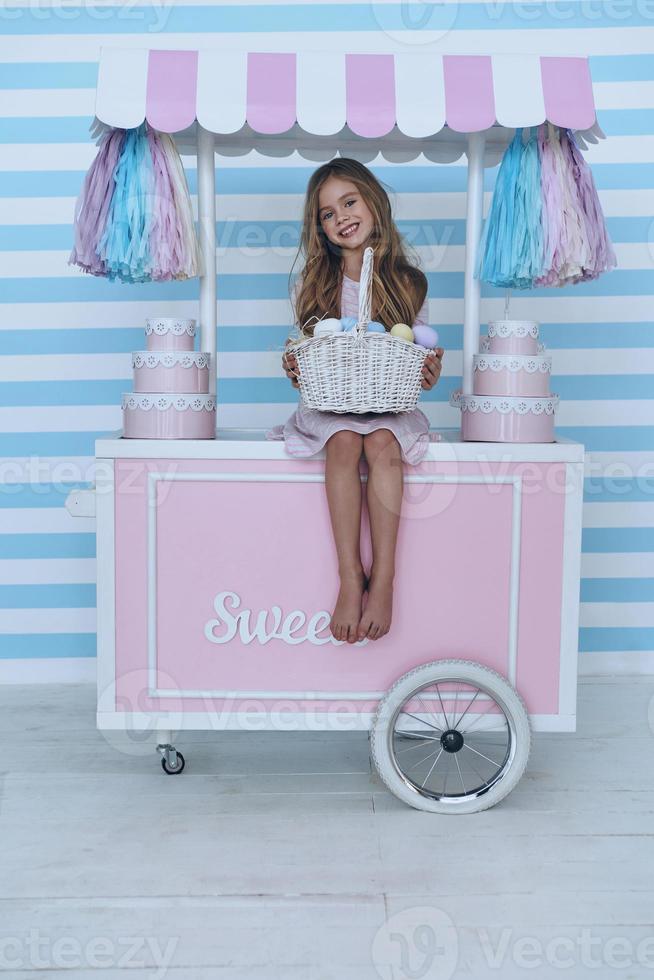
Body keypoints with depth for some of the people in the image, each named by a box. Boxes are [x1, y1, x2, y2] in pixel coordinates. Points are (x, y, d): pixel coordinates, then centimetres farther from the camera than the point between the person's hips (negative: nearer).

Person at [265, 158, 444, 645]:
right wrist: (296, 371, -16)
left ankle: (383, 580, -31)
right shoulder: (315, 285, 6)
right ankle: (351, 577, -30)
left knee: (382, 442, -33)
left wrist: (429, 376, -14)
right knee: (344, 441, -33)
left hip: (389, 406, 0)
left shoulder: (409, 284, 5)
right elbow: (305, 372, 6)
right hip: (329, 405, 0)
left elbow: (418, 362, 8)